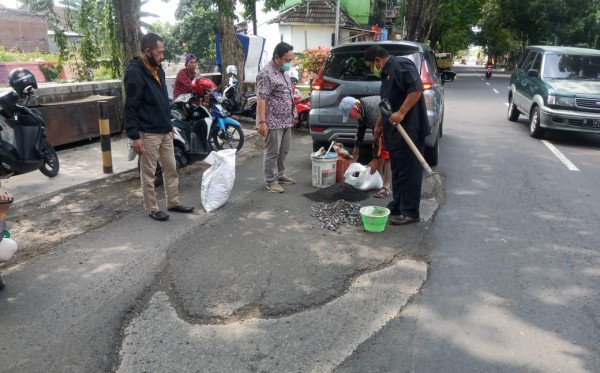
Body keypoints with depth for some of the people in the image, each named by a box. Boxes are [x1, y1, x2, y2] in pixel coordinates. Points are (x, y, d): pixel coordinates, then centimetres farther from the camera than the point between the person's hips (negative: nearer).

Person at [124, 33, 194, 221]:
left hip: (165, 131, 8)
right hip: (148, 134, -8)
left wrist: (170, 126, 20)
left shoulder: (158, 69, 11)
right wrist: (134, 136, -20)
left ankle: (173, 202, 26)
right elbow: (130, 107, -17)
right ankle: (152, 209, 14)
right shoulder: (134, 72, -15)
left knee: (171, 169, 14)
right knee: (148, 173, 4)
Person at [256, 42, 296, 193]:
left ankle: (280, 175, 30)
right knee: (272, 153, -1)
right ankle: (271, 181, 8)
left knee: (283, 151, 17)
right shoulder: (266, 73, -17)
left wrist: (291, 115, 21)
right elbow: (261, 99, -21)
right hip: (273, 122, -9)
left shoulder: (284, 72, 12)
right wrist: (262, 121, -25)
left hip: (286, 121, 9)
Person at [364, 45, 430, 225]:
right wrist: (379, 125, 31)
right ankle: (397, 206, 24)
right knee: (397, 170, 14)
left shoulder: (400, 65, -12)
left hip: (409, 129, -10)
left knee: (409, 170, -4)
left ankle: (410, 212, 2)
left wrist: (401, 113, -27)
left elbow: (417, 88, -24)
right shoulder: (387, 73, 20)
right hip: (396, 130, 10)